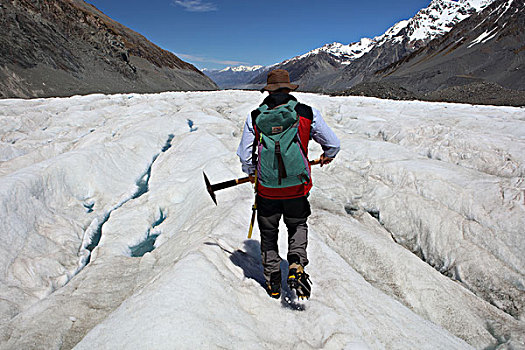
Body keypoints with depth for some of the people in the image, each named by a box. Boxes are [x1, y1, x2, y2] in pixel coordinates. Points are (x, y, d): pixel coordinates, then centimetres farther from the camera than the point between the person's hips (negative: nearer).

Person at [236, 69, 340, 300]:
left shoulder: (255, 118, -6)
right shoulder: (308, 114, -7)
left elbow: (244, 155, -4)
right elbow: (333, 144, -1)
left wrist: (251, 173, 17)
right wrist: (327, 156, 23)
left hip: (267, 188, 0)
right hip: (297, 188, 0)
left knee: (269, 233, 21)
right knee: (298, 226, 26)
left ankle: (273, 282, 31)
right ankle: (296, 267, 6)